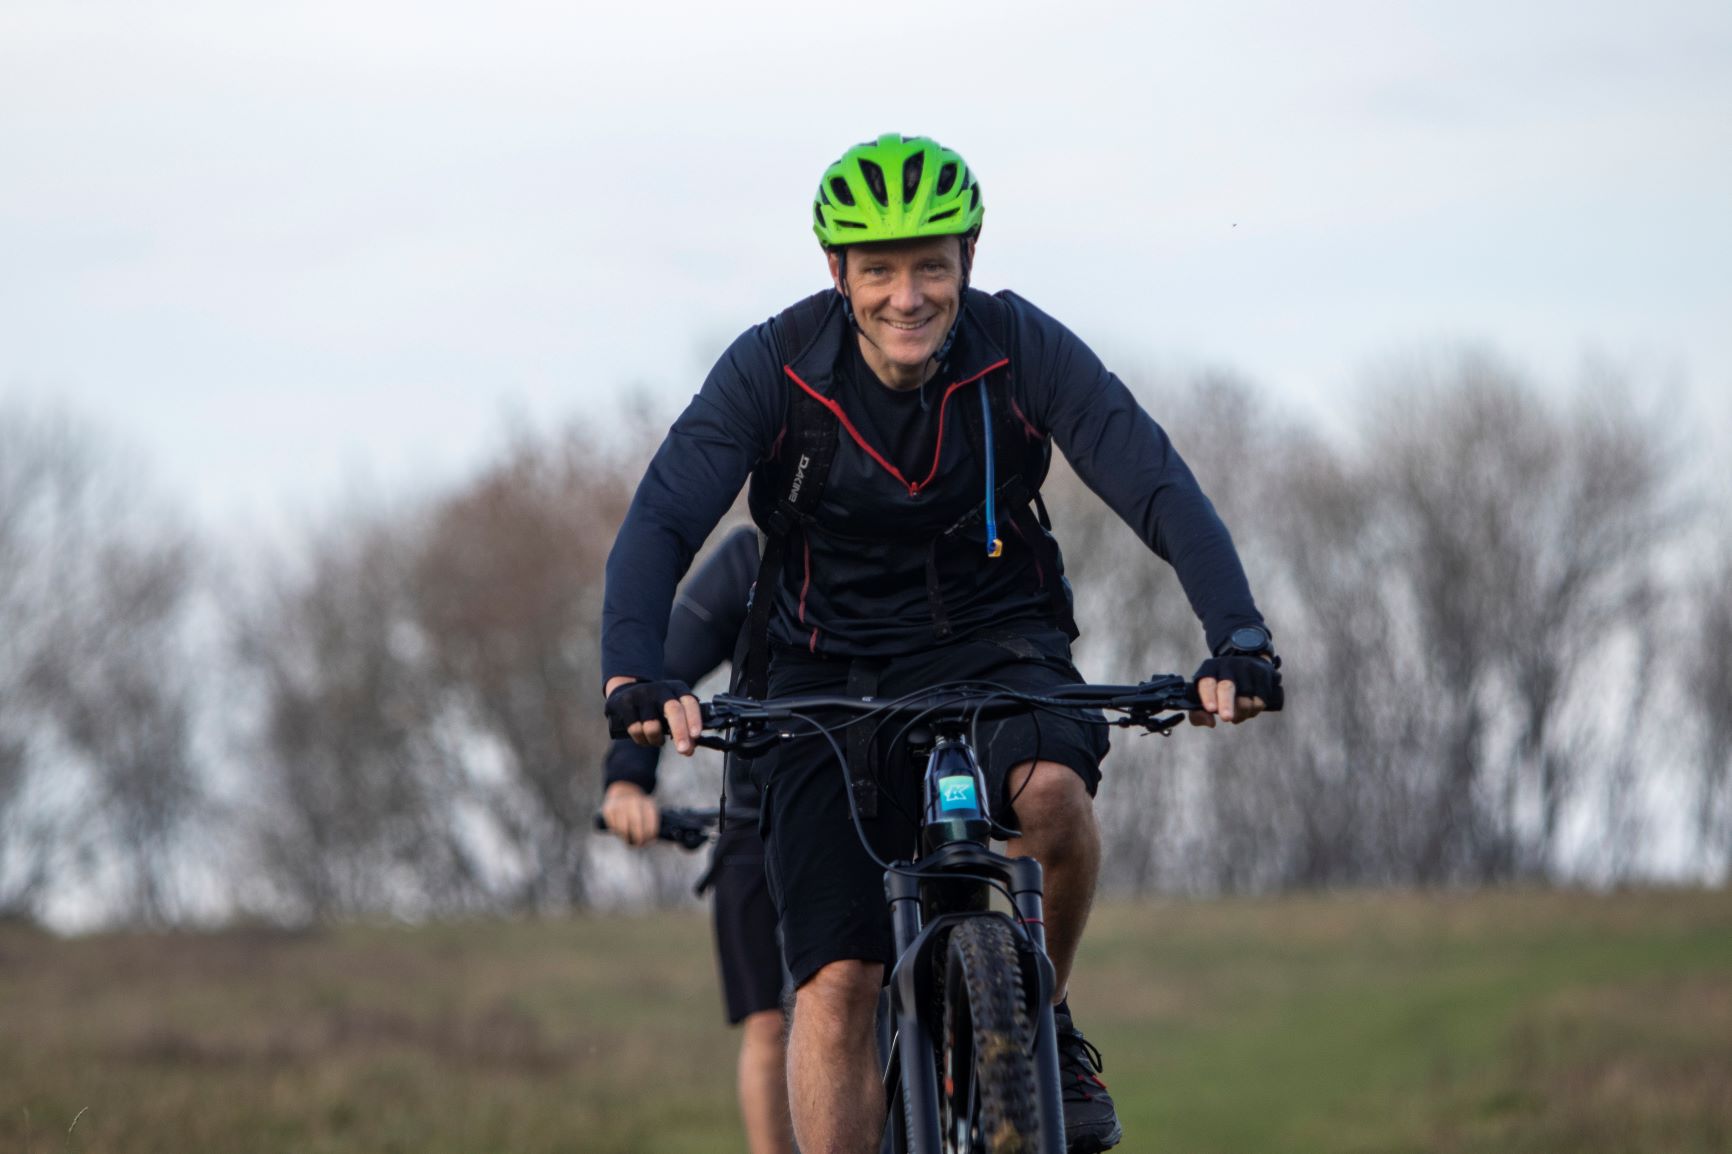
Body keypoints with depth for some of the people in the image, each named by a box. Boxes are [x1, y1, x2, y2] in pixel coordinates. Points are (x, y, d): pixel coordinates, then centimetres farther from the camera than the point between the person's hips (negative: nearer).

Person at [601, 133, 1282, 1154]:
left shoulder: (1022, 351, -15)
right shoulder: (776, 368, -16)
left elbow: (1160, 488, -22)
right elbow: (662, 522, -22)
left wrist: (1239, 640, -37)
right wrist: (634, 675, -40)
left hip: (993, 646, 0)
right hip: (831, 676, 0)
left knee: (1050, 787, -34)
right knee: (838, 982, -12)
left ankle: (1044, 1016, -6)